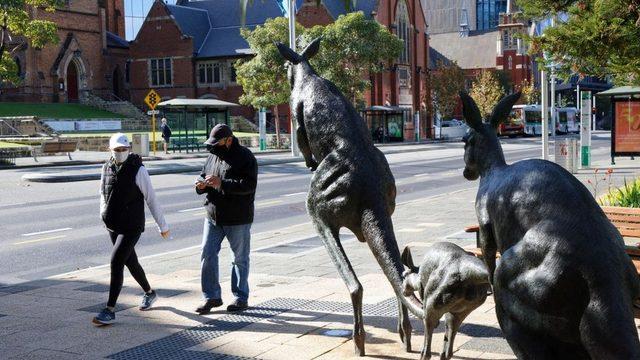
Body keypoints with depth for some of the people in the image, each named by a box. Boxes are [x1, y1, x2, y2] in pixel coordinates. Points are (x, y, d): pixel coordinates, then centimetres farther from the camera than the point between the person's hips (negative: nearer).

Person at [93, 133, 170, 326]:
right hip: (113, 226, 6)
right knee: (131, 262, 19)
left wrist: (163, 225, -5)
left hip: (132, 227, -6)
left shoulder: (138, 169, -13)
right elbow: (103, 192, 21)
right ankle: (149, 293, 43)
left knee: (116, 263, -15)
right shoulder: (107, 167, 4)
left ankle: (109, 310, -10)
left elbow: (151, 199, -9)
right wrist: (104, 212, 6)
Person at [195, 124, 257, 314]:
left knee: (240, 259, 7)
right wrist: (201, 184, -5)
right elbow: (204, 175, 20)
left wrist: (221, 183, -29)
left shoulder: (245, 157, -12)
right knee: (207, 255, 3)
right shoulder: (213, 156, 9)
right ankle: (212, 296, 13)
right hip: (213, 216, 6)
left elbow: (249, 185, -22)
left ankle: (241, 298, 19)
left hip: (238, 219, -6)